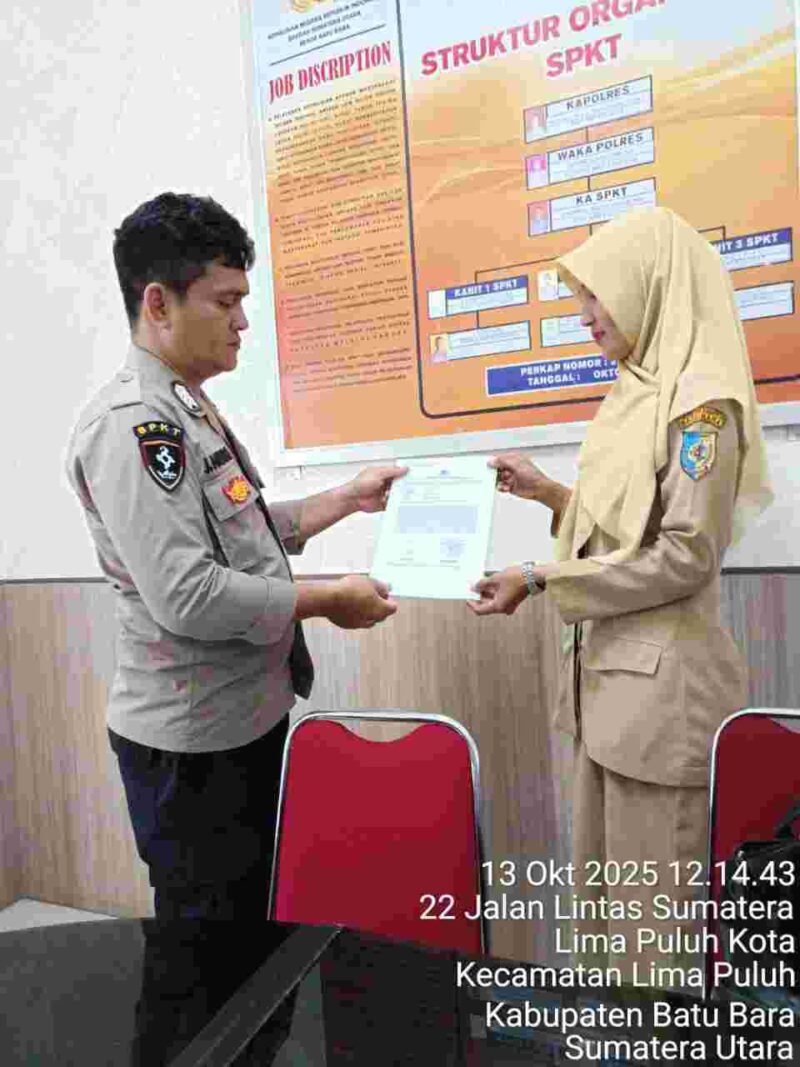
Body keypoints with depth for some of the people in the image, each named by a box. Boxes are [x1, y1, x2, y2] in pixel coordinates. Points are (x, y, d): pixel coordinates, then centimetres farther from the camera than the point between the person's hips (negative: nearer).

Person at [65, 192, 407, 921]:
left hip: (252, 717, 9)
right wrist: (330, 601, -17)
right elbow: (189, 597, -28)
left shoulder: (190, 408, 9)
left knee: (259, 923, 25)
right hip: (191, 741, -9)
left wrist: (346, 499, 9)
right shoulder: (130, 423, -21)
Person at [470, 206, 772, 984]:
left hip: (662, 678, -9)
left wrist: (541, 582, -20)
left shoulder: (700, 400, -14)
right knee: (598, 874, 21)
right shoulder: (643, 393, 13)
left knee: (652, 899, 7)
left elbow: (685, 557, -20)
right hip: (610, 668, 9)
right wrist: (550, 495, 9)